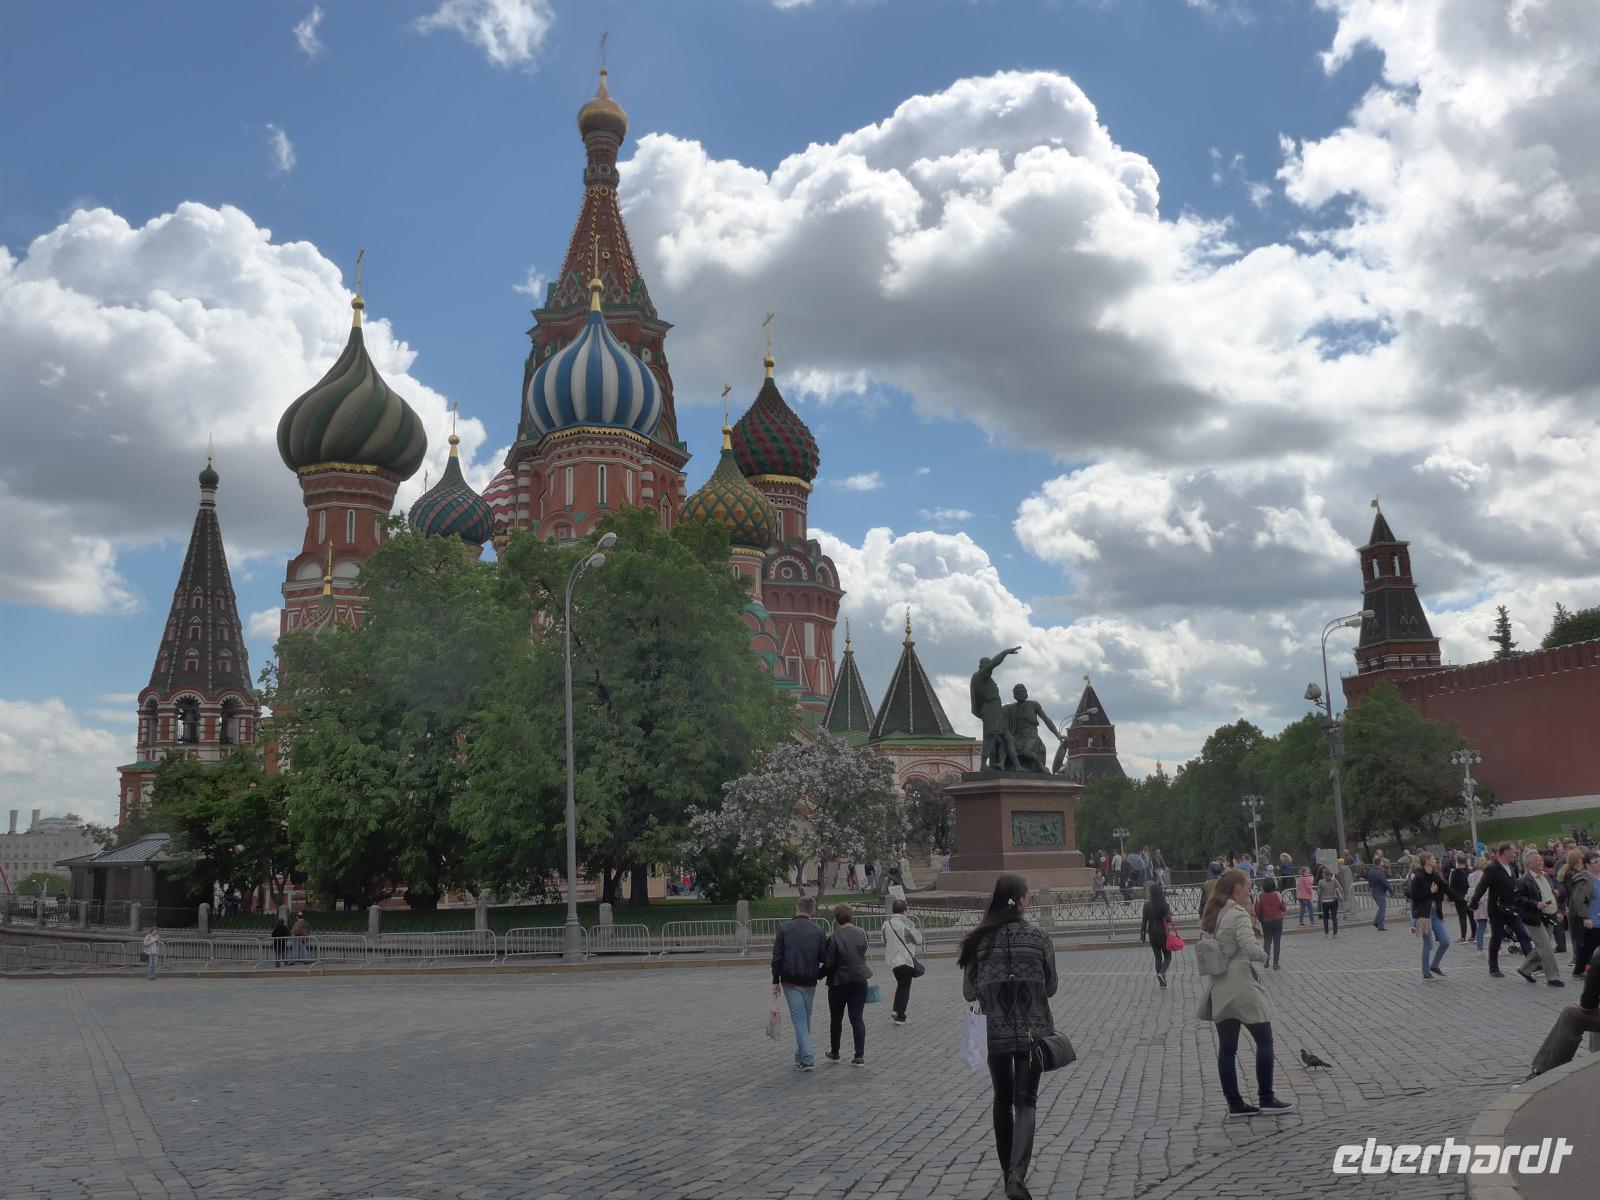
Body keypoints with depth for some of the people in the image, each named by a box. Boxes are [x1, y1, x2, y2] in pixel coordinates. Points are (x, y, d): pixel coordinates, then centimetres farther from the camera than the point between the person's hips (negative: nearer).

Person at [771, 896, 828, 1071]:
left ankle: (807, 1059, -12)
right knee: (806, 1018, 18)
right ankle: (801, 1056, 28)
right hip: (810, 982, 2)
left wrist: (776, 981, 1)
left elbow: (777, 957, -6)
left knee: (799, 1019, -2)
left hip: (790, 982, -2)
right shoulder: (818, 930, 0)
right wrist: (818, 974, 18)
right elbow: (824, 958, -1)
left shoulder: (785, 928, -5)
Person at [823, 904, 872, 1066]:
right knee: (857, 1018, 5)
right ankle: (859, 1056, 0)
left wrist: (819, 975, 2)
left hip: (839, 982, -3)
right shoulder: (861, 933, -4)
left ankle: (834, 1053, 26)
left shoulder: (835, 938, -18)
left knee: (836, 1019, 14)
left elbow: (829, 964, -15)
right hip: (859, 981, 3)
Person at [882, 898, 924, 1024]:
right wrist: (919, 931, 16)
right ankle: (900, 1017, 4)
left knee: (900, 985, 22)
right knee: (905, 988, 5)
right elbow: (917, 938, -3)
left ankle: (896, 1011, 10)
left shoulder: (886, 924, 3)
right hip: (906, 959, -5)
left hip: (892, 960, 5)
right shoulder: (905, 922, -13)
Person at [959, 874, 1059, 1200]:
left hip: (994, 1032, 1)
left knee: (1003, 1101, 17)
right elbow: (1050, 988, 3)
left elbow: (969, 991, -1)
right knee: (1025, 1102, 4)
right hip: (1032, 1032, -1)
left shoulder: (980, 940, -5)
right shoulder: (1039, 938, -6)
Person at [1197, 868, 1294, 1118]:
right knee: (1264, 1041, 8)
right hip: (1240, 987, -8)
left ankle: (1235, 1104, 13)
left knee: (1226, 1048, 8)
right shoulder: (1238, 914, -14)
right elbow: (1251, 949, -23)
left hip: (1218, 989, 8)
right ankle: (1266, 1098, 13)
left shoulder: (1212, 915, 11)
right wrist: (1263, 955, -5)